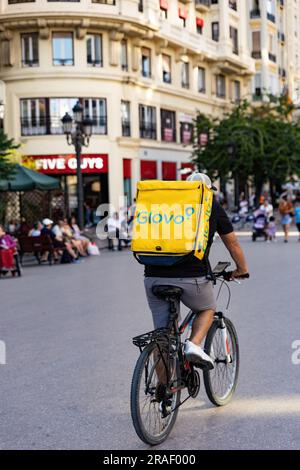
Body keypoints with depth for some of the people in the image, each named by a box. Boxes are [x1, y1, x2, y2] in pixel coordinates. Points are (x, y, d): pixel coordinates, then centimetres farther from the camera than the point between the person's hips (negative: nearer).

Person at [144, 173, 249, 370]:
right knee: (208, 309, 26)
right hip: (191, 276, -3)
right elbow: (232, 243, 21)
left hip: (154, 276, 3)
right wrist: (242, 269, 37)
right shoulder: (212, 206, 14)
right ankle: (194, 344, 2)